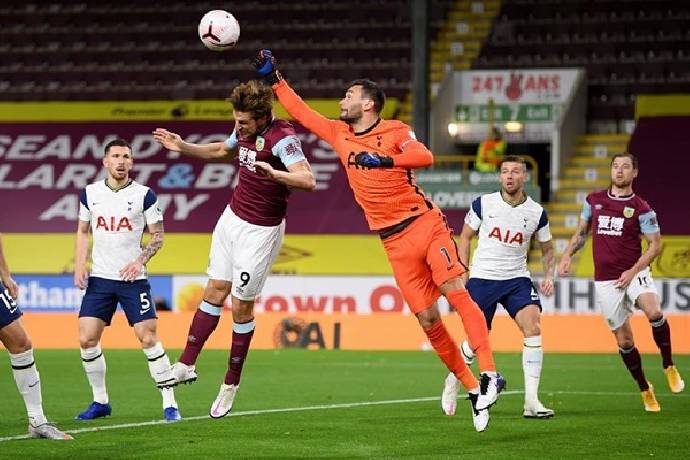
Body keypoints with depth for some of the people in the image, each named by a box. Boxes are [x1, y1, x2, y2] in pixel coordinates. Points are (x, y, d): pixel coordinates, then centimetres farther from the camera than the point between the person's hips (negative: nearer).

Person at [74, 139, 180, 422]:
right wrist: (79, 266, 4)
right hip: (99, 279, 3)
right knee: (87, 339, -5)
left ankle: (169, 403, -2)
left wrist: (140, 260, -13)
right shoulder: (90, 193, 6)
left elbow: (158, 236, 3)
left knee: (148, 338, -9)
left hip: (133, 279, -3)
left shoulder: (144, 195, -2)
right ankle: (100, 401, 11)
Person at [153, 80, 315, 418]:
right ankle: (187, 365, 9)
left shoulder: (282, 137, -23)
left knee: (242, 305, 0)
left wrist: (274, 174, -52)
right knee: (215, 291, 6)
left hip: (261, 231, -7)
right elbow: (222, 150, 27)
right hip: (232, 218, 7)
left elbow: (308, 180, -36)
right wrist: (182, 147, 19)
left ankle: (231, 384, 12)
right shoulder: (244, 131, 2)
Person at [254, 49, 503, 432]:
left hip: (425, 224, -4)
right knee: (428, 320, -3)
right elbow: (302, 112, 21)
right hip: (395, 242, 4)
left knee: (455, 291, -21)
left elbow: (425, 157, -20)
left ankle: (489, 375, -25)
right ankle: (472, 391, 3)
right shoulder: (339, 134, 13)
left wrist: (383, 159, -28)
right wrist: (273, 78, 19)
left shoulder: (394, 131, -2)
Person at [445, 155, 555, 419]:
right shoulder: (483, 204, -5)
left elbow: (547, 249, 13)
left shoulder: (536, 213, -2)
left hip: (517, 278, 1)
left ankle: (531, 401, -18)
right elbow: (466, 237, 7)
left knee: (533, 328, -21)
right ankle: (454, 379, 37)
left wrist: (549, 276, -5)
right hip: (482, 277, -1)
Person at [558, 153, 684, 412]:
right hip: (605, 281, 3)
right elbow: (581, 232, 19)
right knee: (623, 339, 4)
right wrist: (567, 256, 3)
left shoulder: (641, 208, -3)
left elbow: (655, 244, -3)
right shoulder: (594, 200, 8)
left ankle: (669, 366, -10)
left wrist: (633, 271, -13)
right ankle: (645, 390, 21)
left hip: (634, 273, -3)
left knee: (654, 313, -31)